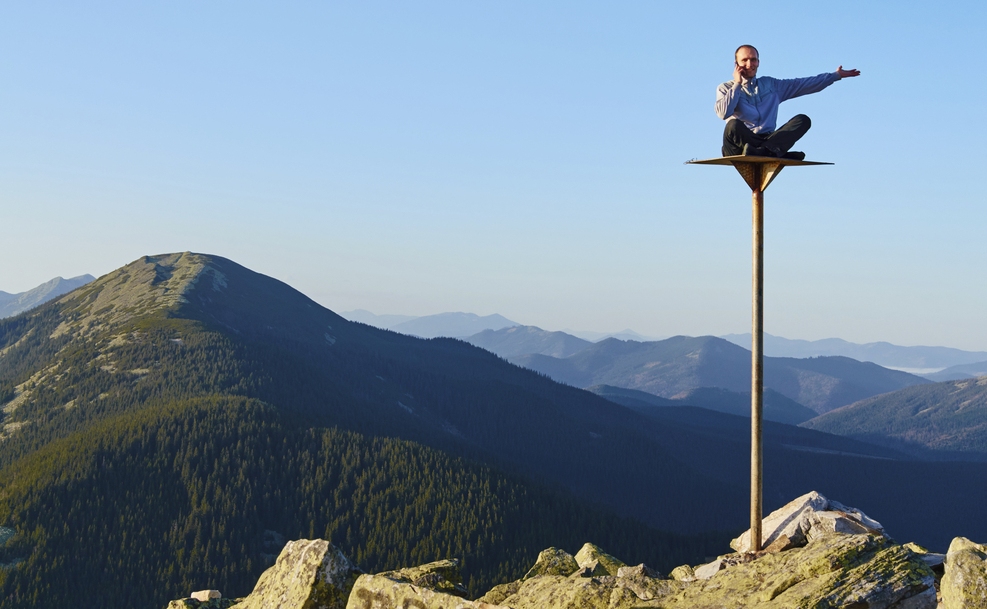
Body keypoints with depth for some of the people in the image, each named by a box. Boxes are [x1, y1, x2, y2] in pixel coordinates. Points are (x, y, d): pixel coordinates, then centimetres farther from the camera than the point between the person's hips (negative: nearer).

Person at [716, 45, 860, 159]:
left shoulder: (771, 85, 22)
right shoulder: (726, 88, 10)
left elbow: (804, 84, 22)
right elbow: (723, 113, -9)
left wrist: (836, 75, 19)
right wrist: (737, 84, -3)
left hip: (768, 140, 4)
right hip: (740, 146, -4)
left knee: (803, 120, -18)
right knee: (733, 125, -36)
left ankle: (762, 151, -41)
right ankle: (778, 154, -36)